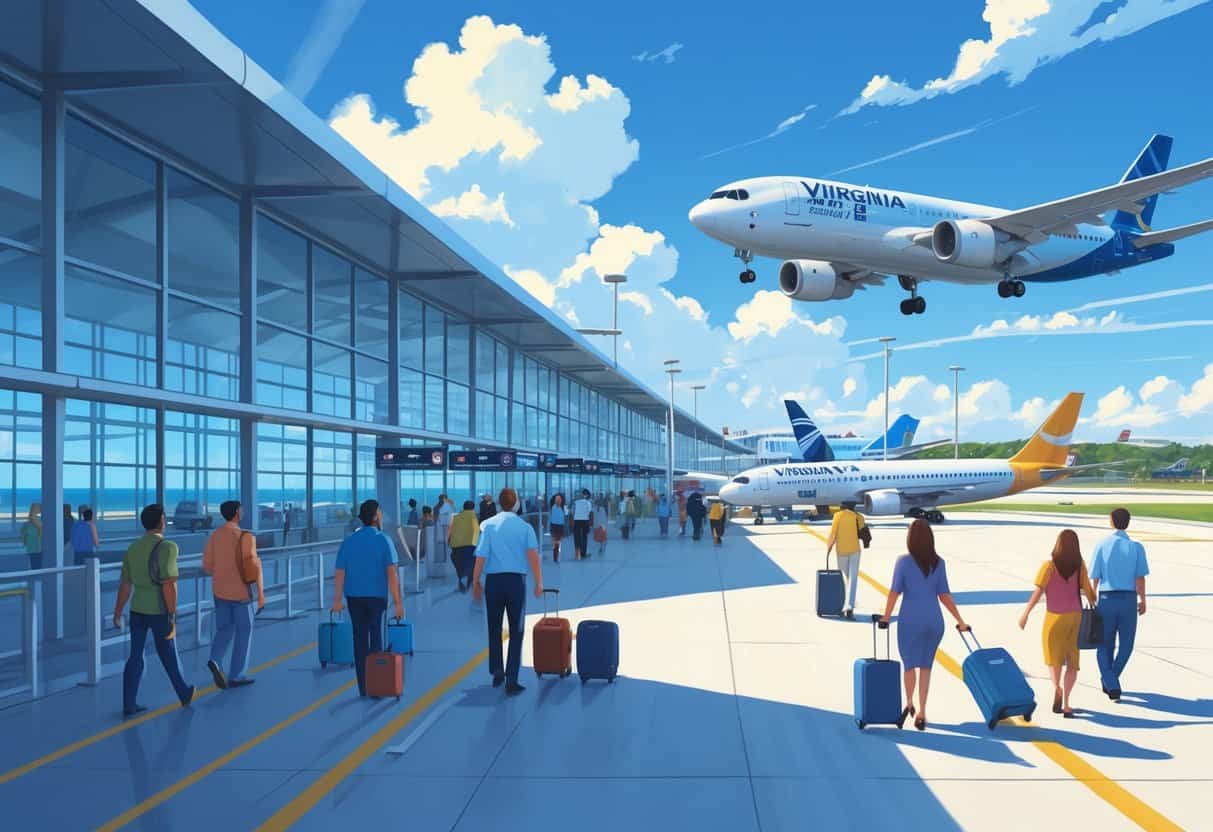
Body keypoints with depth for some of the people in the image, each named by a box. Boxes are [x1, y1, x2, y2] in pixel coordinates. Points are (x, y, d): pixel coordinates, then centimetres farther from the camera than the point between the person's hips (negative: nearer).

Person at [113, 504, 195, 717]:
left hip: (137, 610, 5)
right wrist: (172, 617, -18)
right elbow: (169, 585, -21)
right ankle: (184, 693, 30)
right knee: (169, 655, 11)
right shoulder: (167, 547, -17)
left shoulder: (133, 548, 4)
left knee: (135, 657, 9)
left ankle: (129, 705, 8)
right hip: (159, 611, -5)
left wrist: (117, 613, 15)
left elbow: (125, 585, 8)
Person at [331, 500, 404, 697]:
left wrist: (337, 600, 3)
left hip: (354, 596, 3)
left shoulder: (349, 541, 3)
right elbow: (392, 573, -13)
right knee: (376, 639, 8)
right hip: (377, 596, -3)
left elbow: (339, 573, -1)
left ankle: (364, 688, 13)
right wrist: (398, 602, -11)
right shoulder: (383, 540, -8)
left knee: (360, 641, 10)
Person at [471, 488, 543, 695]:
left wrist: (476, 582, 5)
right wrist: (539, 583, -11)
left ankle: (497, 673, 22)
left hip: (493, 580, 1)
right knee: (516, 632, 5)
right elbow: (533, 555, -13)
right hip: (516, 580, -1)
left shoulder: (488, 525, 0)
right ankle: (511, 682, 2)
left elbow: (481, 557, -4)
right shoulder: (525, 527, -1)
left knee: (494, 629, 18)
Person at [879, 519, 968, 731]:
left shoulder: (904, 561, -8)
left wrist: (885, 617, -2)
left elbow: (895, 592, -10)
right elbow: (944, 595, 1)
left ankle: (909, 703, -7)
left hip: (910, 620, -3)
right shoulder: (938, 563, 2)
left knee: (910, 663, 14)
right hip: (934, 620, 3)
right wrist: (960, 620, 9)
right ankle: (921, 713, 12)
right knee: (926, 666, 14)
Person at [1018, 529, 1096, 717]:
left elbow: (1038, 591, -14)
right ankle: (1065, 702, 1)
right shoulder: (1080, 566, -1)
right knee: (1072, 661, 8)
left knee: (1053, 657, 13)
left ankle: (1057, 687, -15)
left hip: (1055, 616, -2)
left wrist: (1025, 614, -11)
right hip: (1075, 616, 2)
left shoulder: (1049, 566, -8)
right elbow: (1088, 591, -2)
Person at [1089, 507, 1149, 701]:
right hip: (1128, 599, 0)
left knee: (1105, 645, 12)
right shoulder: (1136, 547, -4)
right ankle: (1110, 681, 21)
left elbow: (1095, 578, -2)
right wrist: (1142, 600, 5)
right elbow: (1140, 578, -7)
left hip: (1106, 599, 0)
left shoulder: (1102, 545, -3)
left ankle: (1111, 685, 5)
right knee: (1126, 644, 17)